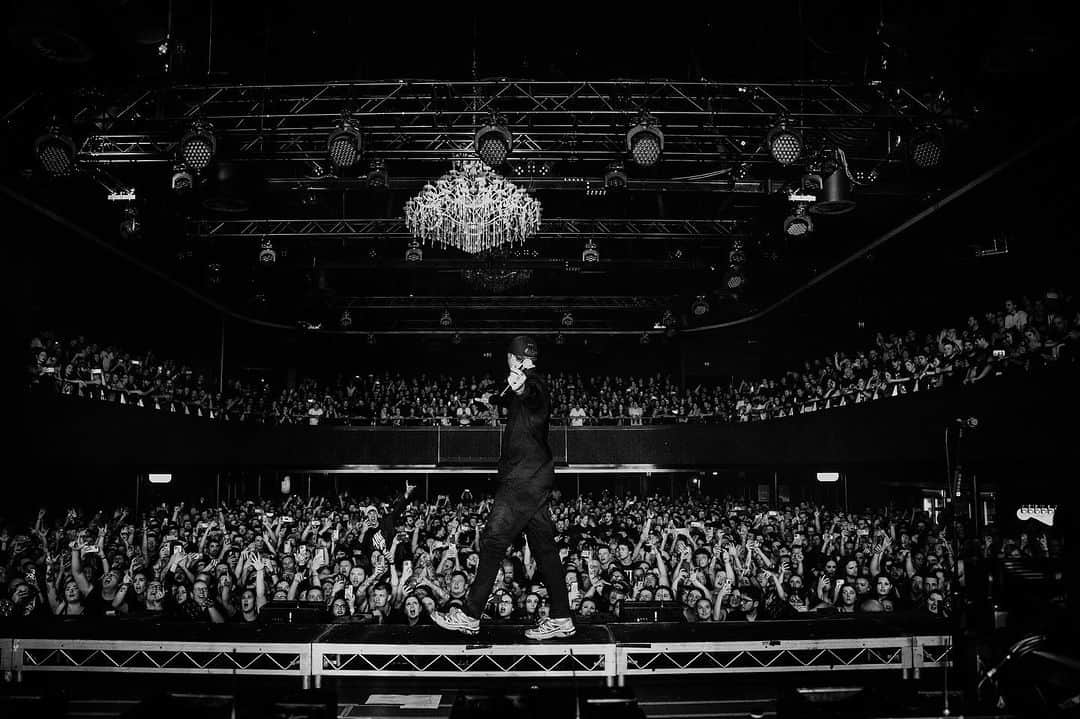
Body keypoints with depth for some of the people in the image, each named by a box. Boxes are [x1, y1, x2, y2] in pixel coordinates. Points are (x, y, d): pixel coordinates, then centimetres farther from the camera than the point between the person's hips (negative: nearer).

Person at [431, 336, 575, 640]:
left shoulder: (533, 384, -14)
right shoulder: (526, 386, 16)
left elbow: (532, 396, -41)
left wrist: (520, 388, -64)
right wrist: (499, 397, 63)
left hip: (524, 479, -10)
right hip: (534, 478, 10)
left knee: (492, 541, -5)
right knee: (543, 545, 9)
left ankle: (469, 616, 3)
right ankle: (560, 618, 13)